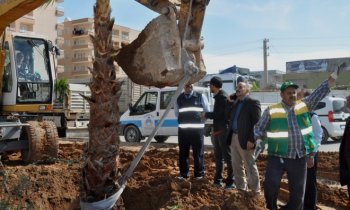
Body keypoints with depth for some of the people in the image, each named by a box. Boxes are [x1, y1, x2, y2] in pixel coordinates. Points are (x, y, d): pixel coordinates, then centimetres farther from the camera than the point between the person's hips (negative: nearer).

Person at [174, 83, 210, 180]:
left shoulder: (200, 96, 2)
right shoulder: (179, 98, 8)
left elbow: (207, 111, 9)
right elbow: (176, 113, 19)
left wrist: (201, 116, 1)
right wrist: (184, 120, 10)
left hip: (197, 129, -2)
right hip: (183, 129, 2)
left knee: (198, 153, 4)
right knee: (183, 153, 7)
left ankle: (199, 174, 14)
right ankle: (183, 174, 17)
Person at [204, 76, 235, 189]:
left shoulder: (222, 97, -14)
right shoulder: (218, 97, 16)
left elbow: (217, 114, -19)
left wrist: (205, 114, -4)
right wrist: (214, 129, 16)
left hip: (223, 131, -10)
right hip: (217, 131, 10)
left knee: (227, 156, -5)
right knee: (218, 156, 15)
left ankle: (231, 181, 0)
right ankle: (218, 179, 24)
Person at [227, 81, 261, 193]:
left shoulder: (253, 102, -8)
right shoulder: (235, 102, 15)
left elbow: (256, 123, -13)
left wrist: (251, 140, -20)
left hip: (245, 139, -7)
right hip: (233, 138, 7)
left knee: (250, 166, 1)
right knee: (237, 166, 14)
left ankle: (255, 191, 12)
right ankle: (241, 189, 25)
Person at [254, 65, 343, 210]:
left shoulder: (305, 106, 6)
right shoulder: (271, 110, -1)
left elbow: (321, 92, 5)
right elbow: (259, 128, 6)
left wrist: (335, 74, -1)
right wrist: (258, 141, -12)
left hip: (299, 159, 3)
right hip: (277, 157, -3)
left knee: (298, 193, 10)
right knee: (270, 185, -13)